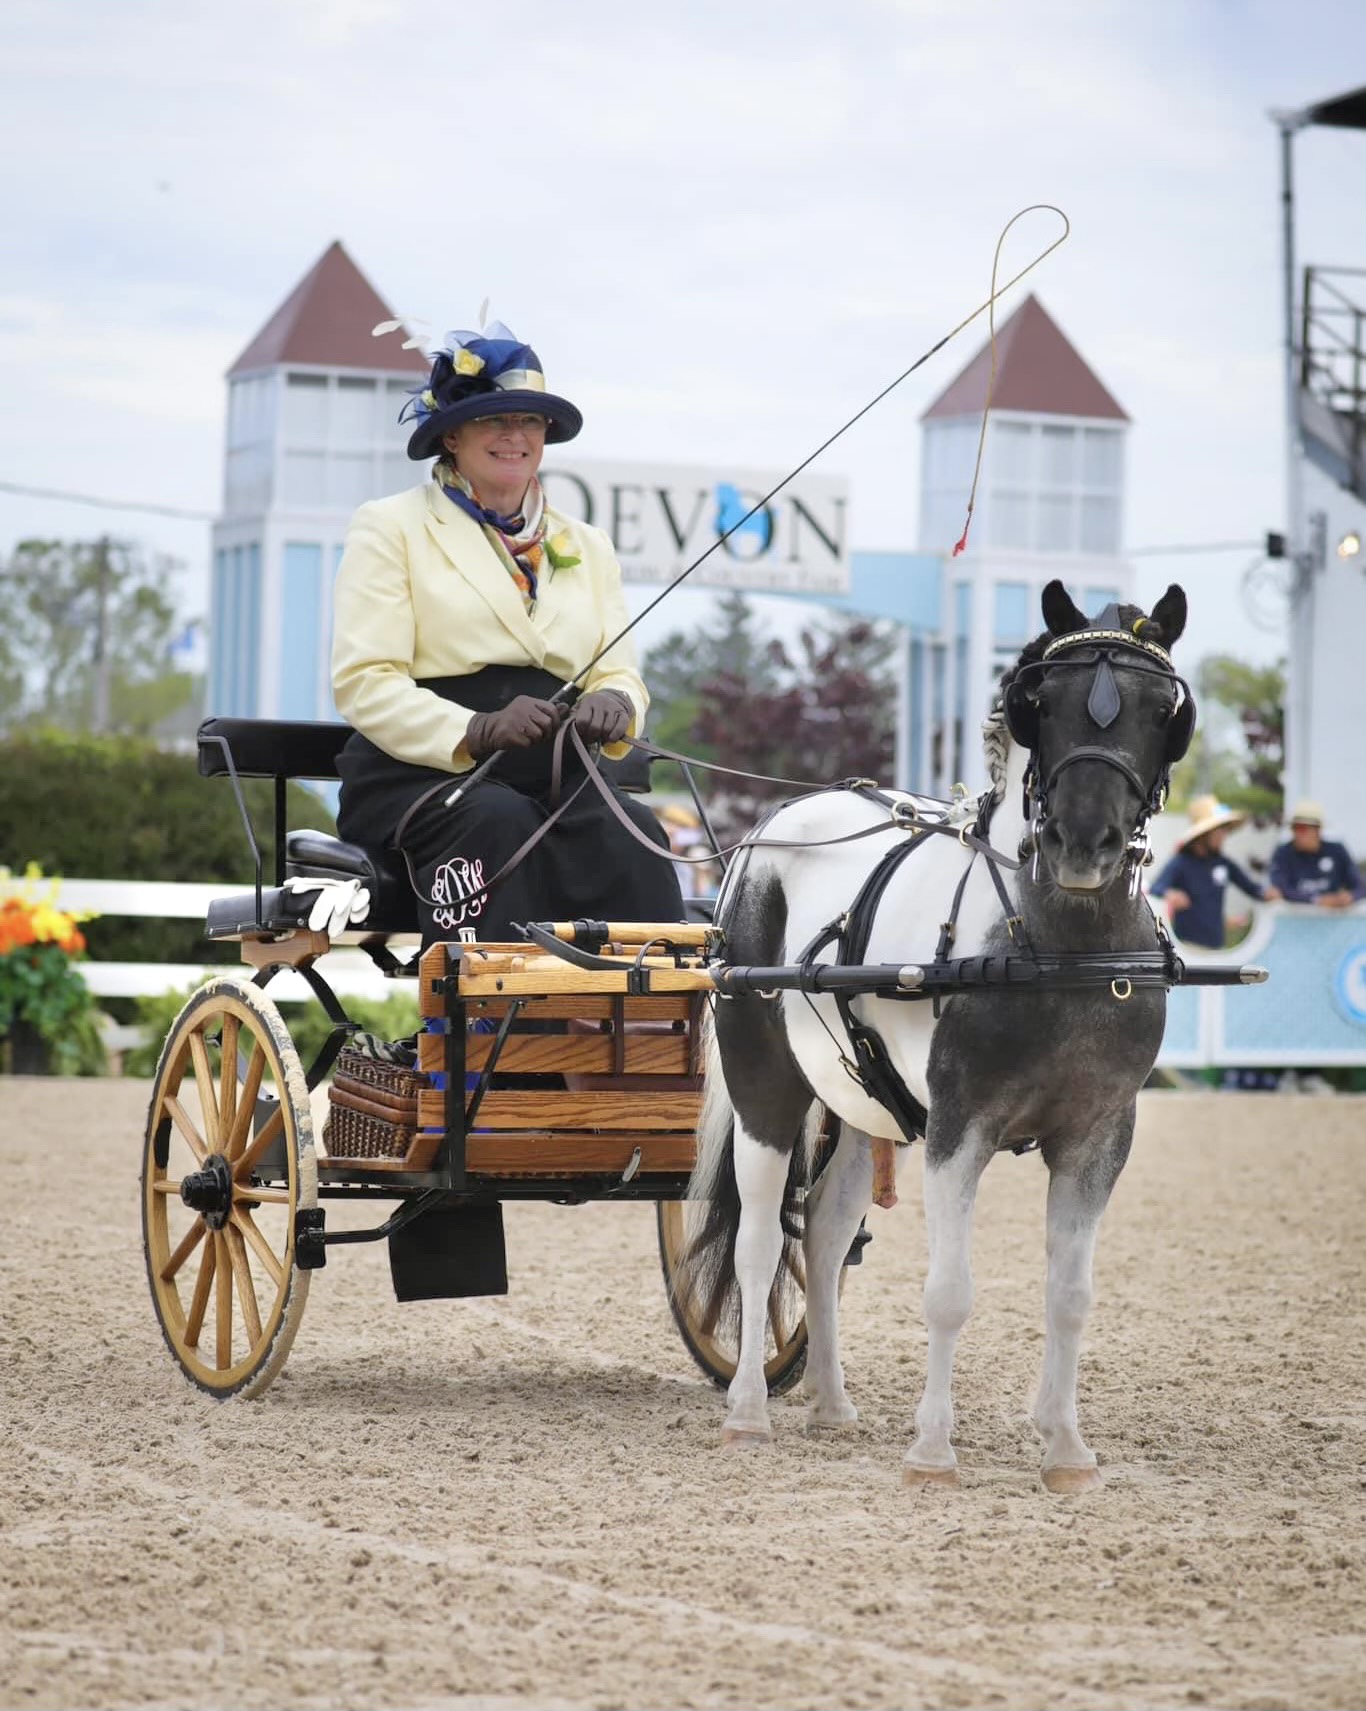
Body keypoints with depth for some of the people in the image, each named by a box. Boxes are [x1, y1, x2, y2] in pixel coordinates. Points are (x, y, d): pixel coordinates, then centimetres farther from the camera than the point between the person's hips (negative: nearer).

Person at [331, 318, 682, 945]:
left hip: (555, 778, 4)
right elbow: (364, 682, -4)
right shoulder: (390, 528, 8)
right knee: (500, 822, -36)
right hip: (418, 776, -4)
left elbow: (619, 671, 17)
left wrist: (612, 705, -11)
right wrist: (478, 730, -22)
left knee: (631, 830, -28)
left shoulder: (585, 546, 25)